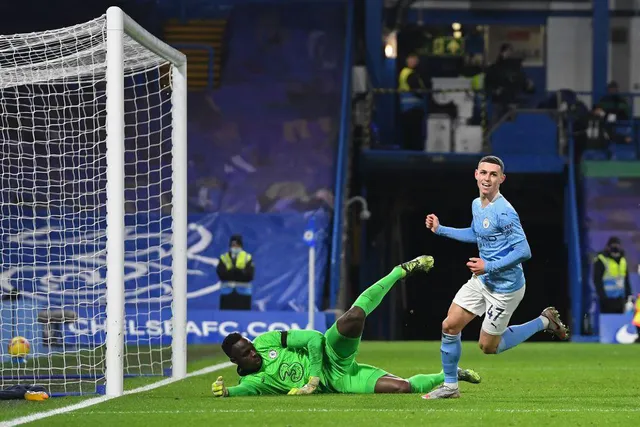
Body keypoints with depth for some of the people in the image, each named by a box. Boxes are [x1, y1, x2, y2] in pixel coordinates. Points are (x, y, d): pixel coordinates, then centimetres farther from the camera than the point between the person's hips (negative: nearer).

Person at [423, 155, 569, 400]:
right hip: (481, 280, 8)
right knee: (449, 326, 2)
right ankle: (450, 386, 17)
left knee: (488, 346, 4)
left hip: (505, 287, -8)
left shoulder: (504, 212, -25)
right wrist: (440, 229, 19)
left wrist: (489, 266, -26)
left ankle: (544, 322, 19)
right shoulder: (476, 205, 4)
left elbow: (524, 251, -27)